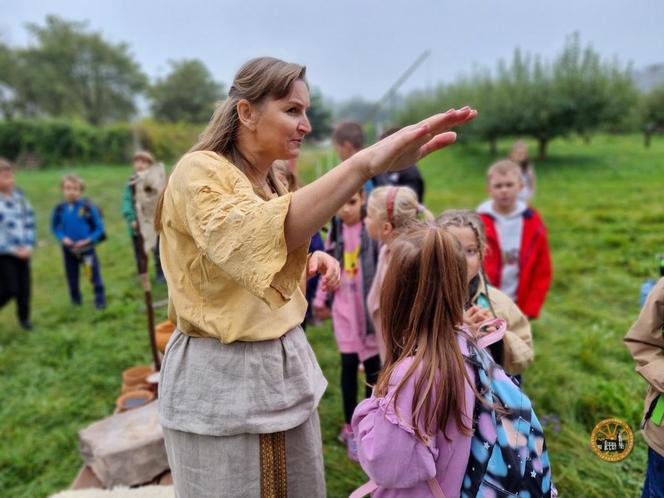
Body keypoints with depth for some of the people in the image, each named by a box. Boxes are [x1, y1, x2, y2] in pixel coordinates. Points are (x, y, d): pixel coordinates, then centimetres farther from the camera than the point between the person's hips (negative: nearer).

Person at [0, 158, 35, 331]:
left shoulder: (18, 195, 2)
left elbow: (30, 220, 7)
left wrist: (29, 246, -2)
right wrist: (14, 250, -13)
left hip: (23, 251, 5)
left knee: (24, 287, 9)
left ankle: (24, 317, 27)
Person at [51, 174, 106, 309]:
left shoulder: (88, 207, -12)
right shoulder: (59, 209, -4)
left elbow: (99, 227, -7)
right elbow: (54, 227, 8)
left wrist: (88, 240, -17)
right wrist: (63, 238, -10)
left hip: (87, 248, -3)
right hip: (68, 249, 3)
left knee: (95, 276, -1)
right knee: (72, 277, 15)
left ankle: (100, 301, 11)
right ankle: (76, 302, 32)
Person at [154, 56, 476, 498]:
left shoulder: (271, 182, 9)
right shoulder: (198, 172, -17)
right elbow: (254, 238, -39)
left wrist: (309, 262, -3)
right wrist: (366, 163, -48)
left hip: (287, 364, 8)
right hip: (222, 377, -7)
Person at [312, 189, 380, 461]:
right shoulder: (336, 230, 5)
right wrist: (320, 298, 18)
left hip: (370, 302, -2)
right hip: (344, 303, 2)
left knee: (372, 364, 8)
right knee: (349, 364, 3)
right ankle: (351, 429, 18)